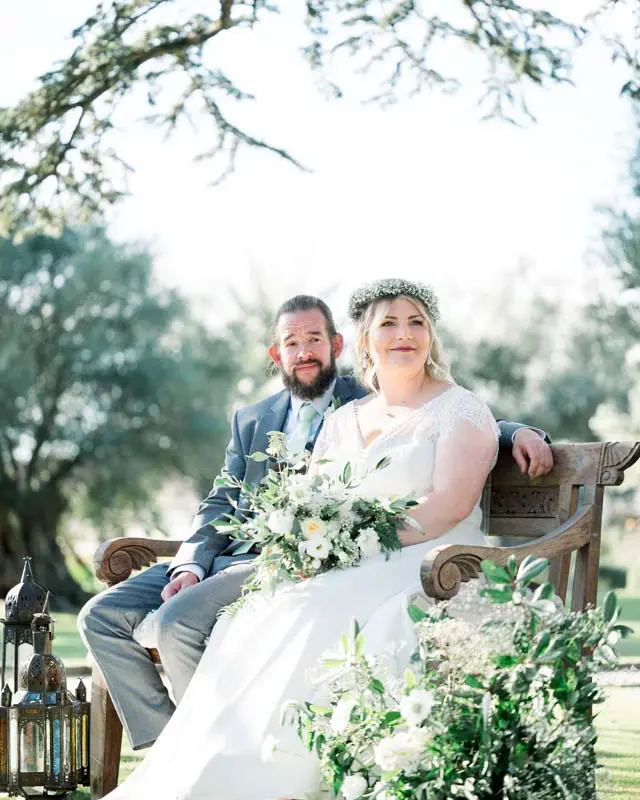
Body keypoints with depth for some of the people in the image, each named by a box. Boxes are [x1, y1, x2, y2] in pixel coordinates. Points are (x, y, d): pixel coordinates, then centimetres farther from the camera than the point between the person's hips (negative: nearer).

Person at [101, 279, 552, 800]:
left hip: (425, 565, -5)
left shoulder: (459, 409, 6)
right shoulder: (342, 422, 22)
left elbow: (453, 502, -9)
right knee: (261, 618, -25)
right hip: (344, 570, 5)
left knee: (318, 617, -34)